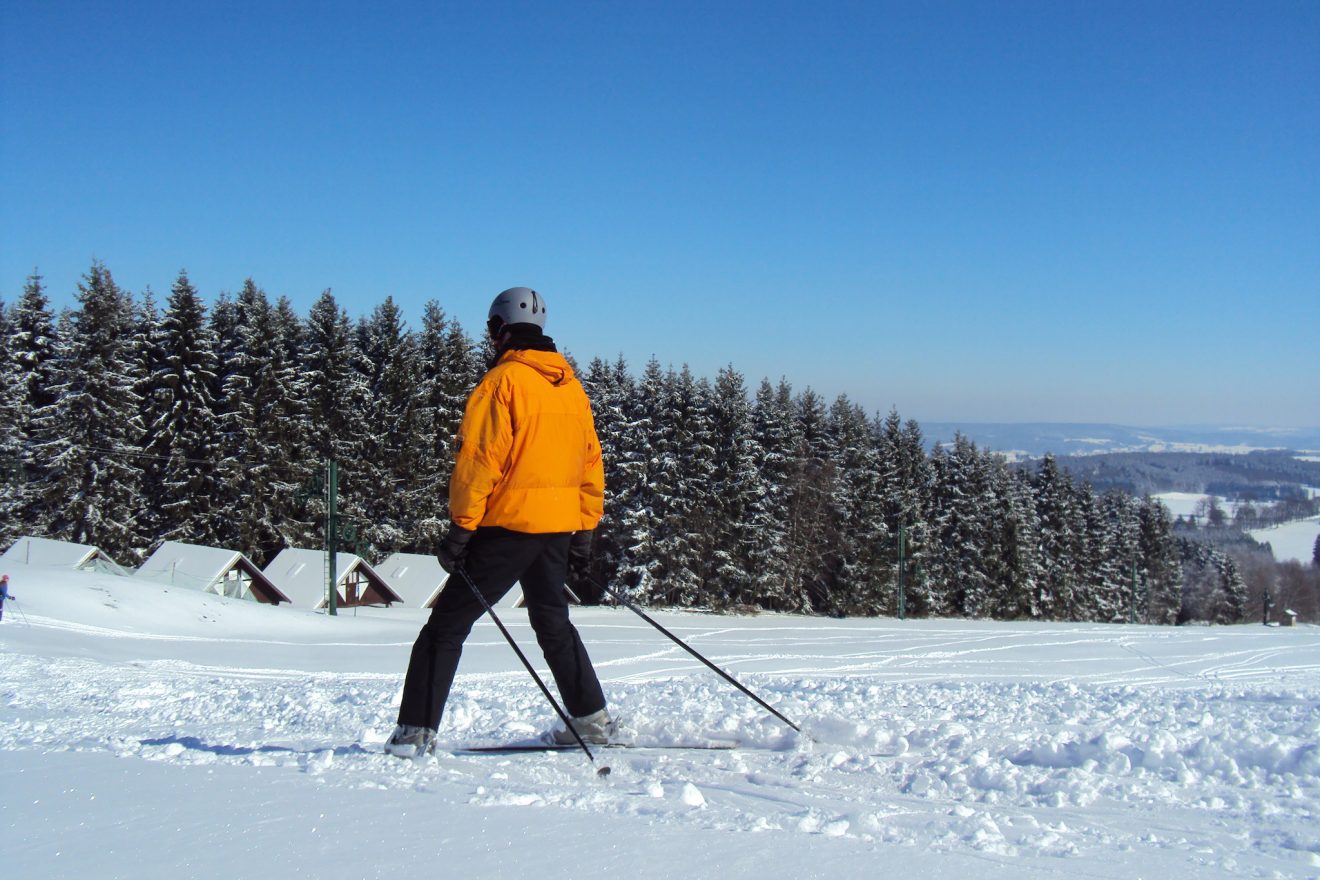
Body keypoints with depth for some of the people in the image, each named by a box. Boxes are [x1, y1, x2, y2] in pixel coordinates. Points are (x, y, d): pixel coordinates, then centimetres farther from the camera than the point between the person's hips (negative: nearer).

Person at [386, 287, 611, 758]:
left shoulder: (503, 381, -9)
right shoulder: (572, 386, 13)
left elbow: (479, 459, -15)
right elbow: (591, 462, 16)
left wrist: (461, 527, -13)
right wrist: (585, 526, 21)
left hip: (508, 525, -7)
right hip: (558, 527, 7)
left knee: (446, 625, 0)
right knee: (553, 622, 24)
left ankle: (417, 731, -4)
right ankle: (592, 719, 25)